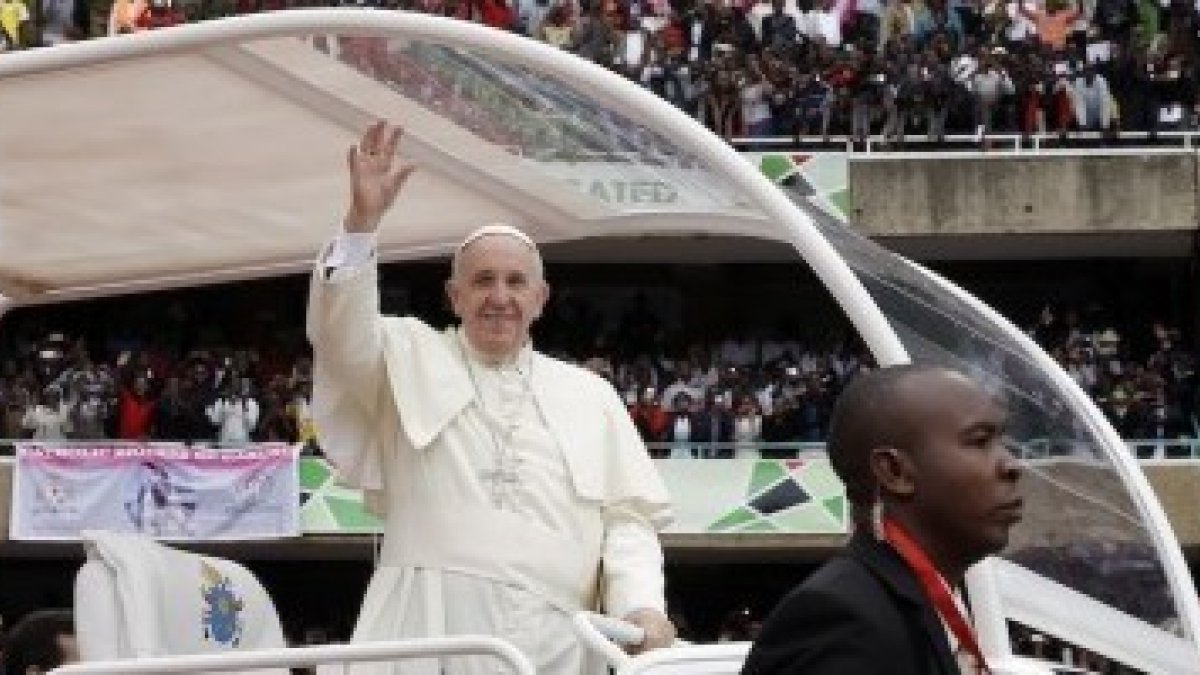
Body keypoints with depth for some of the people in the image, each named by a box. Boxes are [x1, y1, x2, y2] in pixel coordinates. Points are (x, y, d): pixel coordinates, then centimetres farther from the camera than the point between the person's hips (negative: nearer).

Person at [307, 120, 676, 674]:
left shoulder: (590, 395, 19)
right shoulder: (410, 358, 13)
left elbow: (628, 517, 14)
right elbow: (343, 337, -7)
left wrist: (643, 606, -5)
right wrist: (362, 220, -20)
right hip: (428, 630, -2)